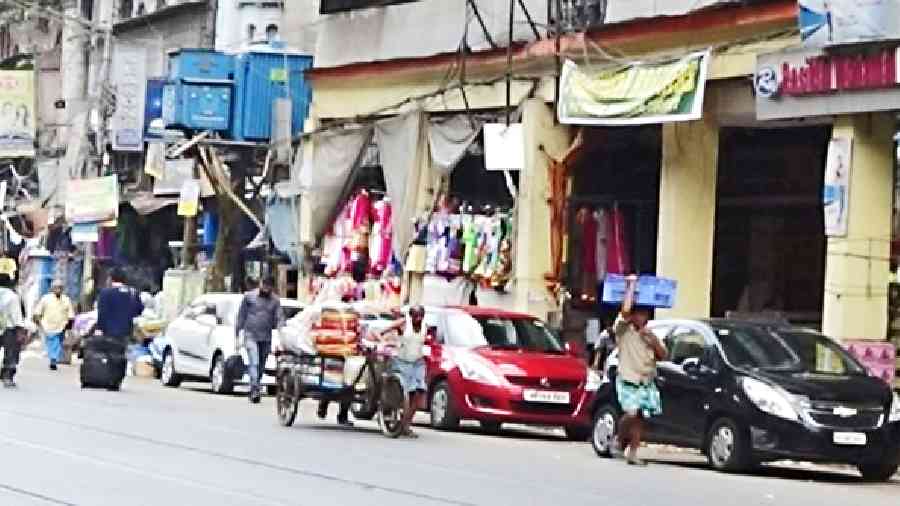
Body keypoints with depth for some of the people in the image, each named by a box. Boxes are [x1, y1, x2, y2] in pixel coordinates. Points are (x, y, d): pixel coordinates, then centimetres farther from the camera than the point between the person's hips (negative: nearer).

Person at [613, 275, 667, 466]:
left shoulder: (649, 335, 18)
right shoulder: (623, 330, -2)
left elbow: (662, 356, 13)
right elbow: (625, 311, -22)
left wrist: (654, 341, -5)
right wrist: (631, 286, -15)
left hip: (647, 384, 6)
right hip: (628, 382, -6)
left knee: (639, 419, 2)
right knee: (631, 413, -21)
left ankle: (632, 453, 8)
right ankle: (620, 441, 2)